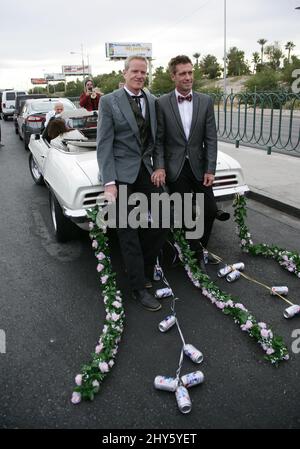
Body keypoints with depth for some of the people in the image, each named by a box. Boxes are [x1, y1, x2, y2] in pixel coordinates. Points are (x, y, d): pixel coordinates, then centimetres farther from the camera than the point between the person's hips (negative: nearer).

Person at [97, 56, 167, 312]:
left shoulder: (153, 101, 11)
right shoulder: (109, 102, -3)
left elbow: (156, 139, 14)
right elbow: (104, 144, -8)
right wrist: (109, 182, -16)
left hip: (147, 170, 5)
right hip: (122, 175, -5)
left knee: (160, 224, 5)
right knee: (128, 232, -2)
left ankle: (144, 269, 27)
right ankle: (139, 288, 8)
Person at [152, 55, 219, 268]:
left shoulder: (206, 101, 2)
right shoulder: (162, 103, -4)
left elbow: (211, 138, -1)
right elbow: (159, 140, -4)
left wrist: (210, 169, -8)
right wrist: (159, 167, -16)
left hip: (199, 166, 3)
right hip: (176, 168, -2)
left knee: (211, 210, 7)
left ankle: (200, 248, 31)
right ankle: (197, 253, 22)